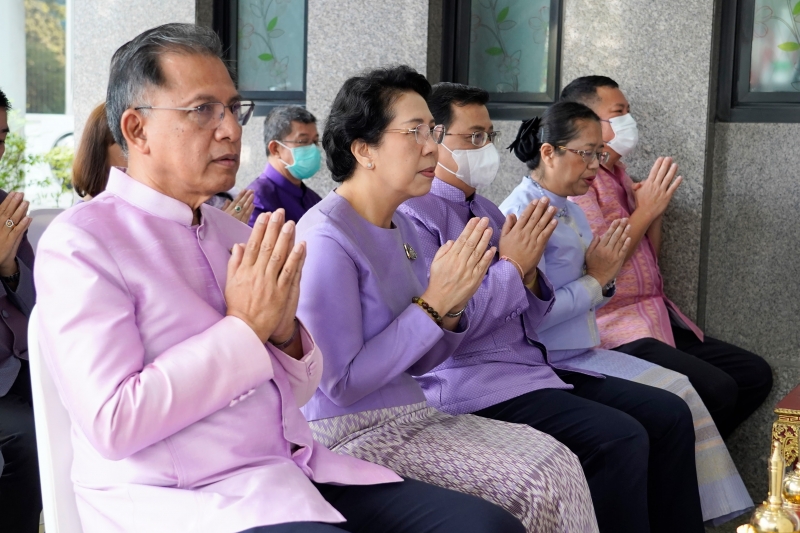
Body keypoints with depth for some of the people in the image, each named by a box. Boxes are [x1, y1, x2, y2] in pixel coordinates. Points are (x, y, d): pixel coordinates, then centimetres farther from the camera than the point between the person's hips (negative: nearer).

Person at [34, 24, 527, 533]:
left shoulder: (236, 233, 14)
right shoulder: (81, 242, -6)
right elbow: (112, 424, -16)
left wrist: (285, 330, -5)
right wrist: (244, 327, -14)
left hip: (293, 472, 7)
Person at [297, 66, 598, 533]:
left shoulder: (401, 227, 9)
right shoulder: (327, 239, -17)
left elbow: (418, 362, 13)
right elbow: (341, 384, -20)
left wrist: (453, 307, -8)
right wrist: (433, 303, -19)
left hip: (409, 415, 8)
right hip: (351, 434, -8)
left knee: (558, 462, -9)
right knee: (536, 487, -18)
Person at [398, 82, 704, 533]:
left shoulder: (486, 210, 14)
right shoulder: (414, 215, -10)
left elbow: (528, 324, 15)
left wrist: (529, 272, -5)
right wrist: (511, 265, -11)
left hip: (531, 365, 8)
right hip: (470, 382, -8)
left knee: (669, 414, 1)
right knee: (621, 439, -23)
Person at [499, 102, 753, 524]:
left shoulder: (571, 211, 13)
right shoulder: (524, 212, -15)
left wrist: (604, 280, -2)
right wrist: (596, 279, -13)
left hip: (581, 349, 9)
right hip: (549, 360, -9)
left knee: (680, 391, -1)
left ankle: (717, 511, 5)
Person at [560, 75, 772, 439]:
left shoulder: (619, 177, 18)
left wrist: (657, 209, 4)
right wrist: (645, 210, -8)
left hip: (656, 319, 9)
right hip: (615, 328, -9)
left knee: (755, 373, 1)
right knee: (716, 388, -23)